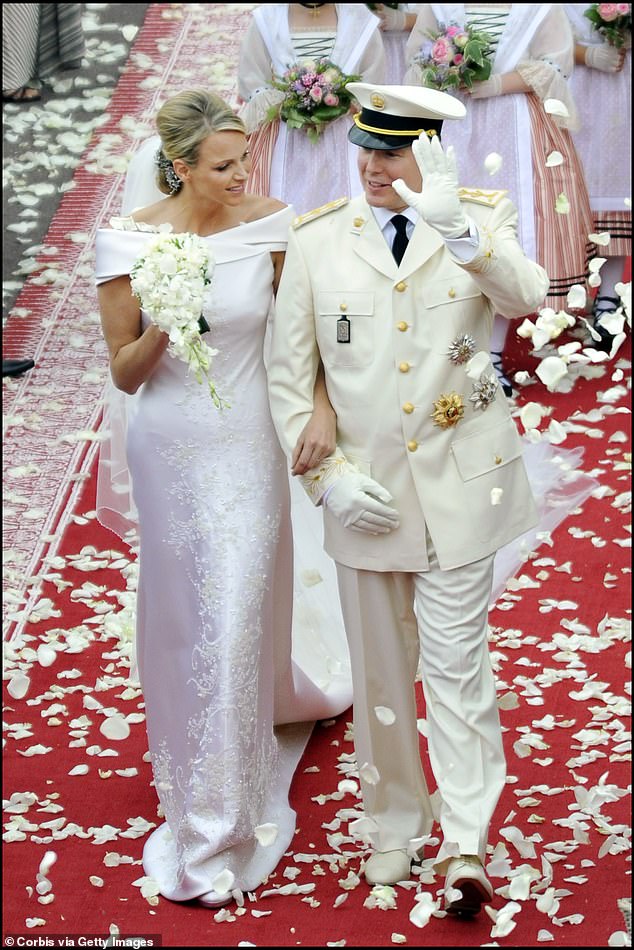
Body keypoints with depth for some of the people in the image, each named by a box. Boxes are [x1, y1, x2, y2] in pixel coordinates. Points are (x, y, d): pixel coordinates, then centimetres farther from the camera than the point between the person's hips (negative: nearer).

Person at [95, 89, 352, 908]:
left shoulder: (268, 227, -9)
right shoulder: (129, 243, -10)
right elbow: (124, 374, -4)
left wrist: (322, 408, -19)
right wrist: (161, 327, -24)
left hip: (249, 446, 0)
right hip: (169, 450, 0)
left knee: (236, 614, 2)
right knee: (186, 611, 14)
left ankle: (219, 823, 19)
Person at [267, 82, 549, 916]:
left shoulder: (481, 220, -3)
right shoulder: (316, 242, -1)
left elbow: (527, 297, -24)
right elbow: (288, 377, 2)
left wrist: (456, 227, -40)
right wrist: (327, 476, -8)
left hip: (459, 483, -2)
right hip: (367, 493, 2)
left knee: (456, 665, -2)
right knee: (381, 672, 13)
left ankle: (465, 846, 7)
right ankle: (396, 829, 29)